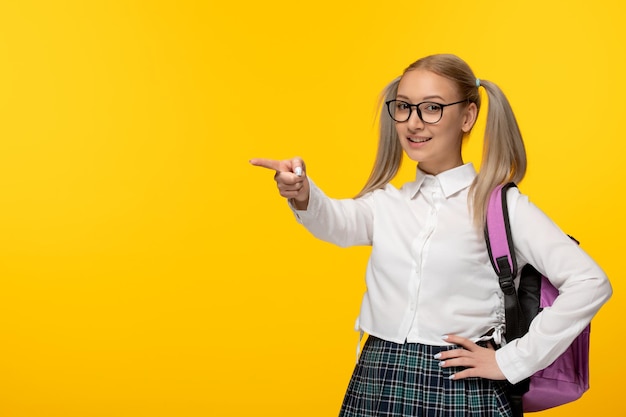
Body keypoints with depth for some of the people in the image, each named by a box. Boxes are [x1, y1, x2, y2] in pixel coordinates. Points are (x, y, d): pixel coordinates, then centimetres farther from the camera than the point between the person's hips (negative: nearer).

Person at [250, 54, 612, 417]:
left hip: (458, 387, -3)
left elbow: (589, 282, -13)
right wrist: (302, 195, -35)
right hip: (375, 385, 4)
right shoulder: (386, 202, 9)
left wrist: (512, 361, -11)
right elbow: (341, 222, -13)